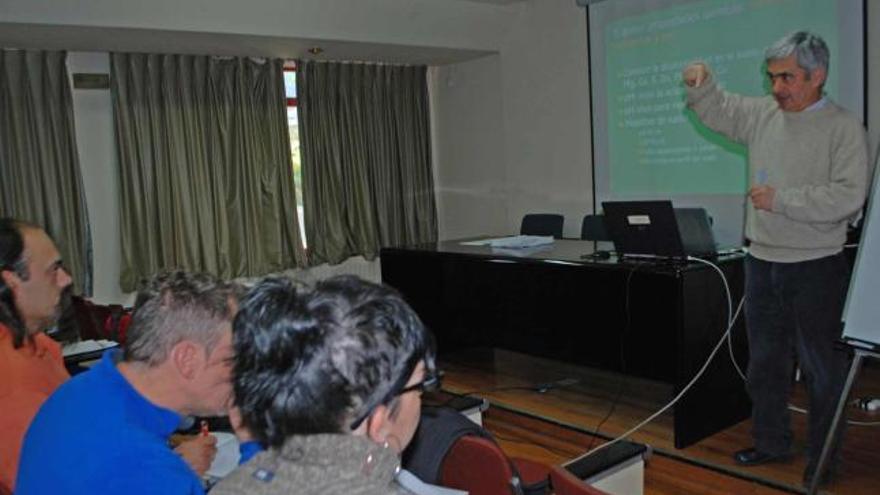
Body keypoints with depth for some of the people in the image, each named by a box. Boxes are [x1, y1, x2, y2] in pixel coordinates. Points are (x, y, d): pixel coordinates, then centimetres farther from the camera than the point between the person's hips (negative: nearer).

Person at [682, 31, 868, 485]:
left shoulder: (844, 128, -10)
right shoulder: (762, 114, 6)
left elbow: (847, 196, -20)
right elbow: (716, 110, 20)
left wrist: (780, 200, -20)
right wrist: (700, 84, 1)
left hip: (816, 266, -6)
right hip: (762, 262, 6)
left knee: (821, 368, 6)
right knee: (764, 363, 17)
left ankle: (822, 459, 22)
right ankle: (771, 442, 33)